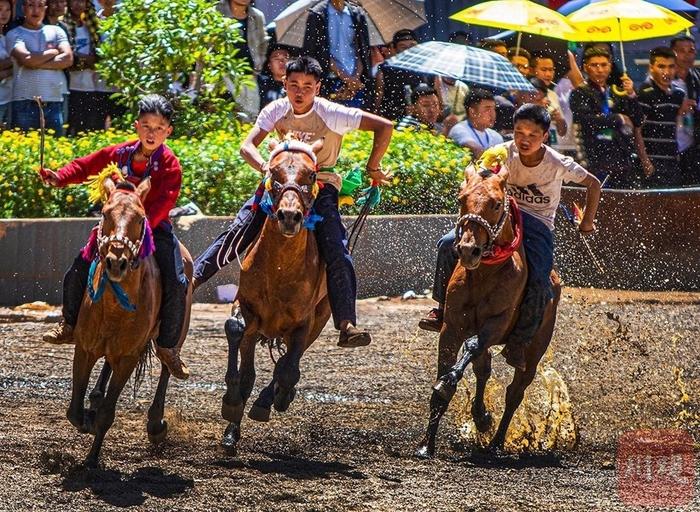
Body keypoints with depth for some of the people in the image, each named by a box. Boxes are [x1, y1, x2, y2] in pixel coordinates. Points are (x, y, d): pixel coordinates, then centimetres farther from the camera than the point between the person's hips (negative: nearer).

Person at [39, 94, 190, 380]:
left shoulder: (170, 165, -14)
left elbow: (164, 202, -23)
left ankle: (167, 346, -3)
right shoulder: (119, 154, -3)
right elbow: (86, 167, 7)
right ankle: (70, 326, 23)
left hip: (155, 227, -3)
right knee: (76, 274, -2)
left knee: (176, 286, -19)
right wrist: (60, 178, -9)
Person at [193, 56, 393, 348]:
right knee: (238, 233, -12)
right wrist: (266, 168, -36)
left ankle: (346, 325, -23)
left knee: (336, 252, -21)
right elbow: (247, 146, -16)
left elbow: (384, 127, -19)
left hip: (322, 184, -3)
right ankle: (192, 277, -4)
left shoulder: (332, 114, -19)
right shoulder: (276, 111, -9)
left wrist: (372, 168, -14)